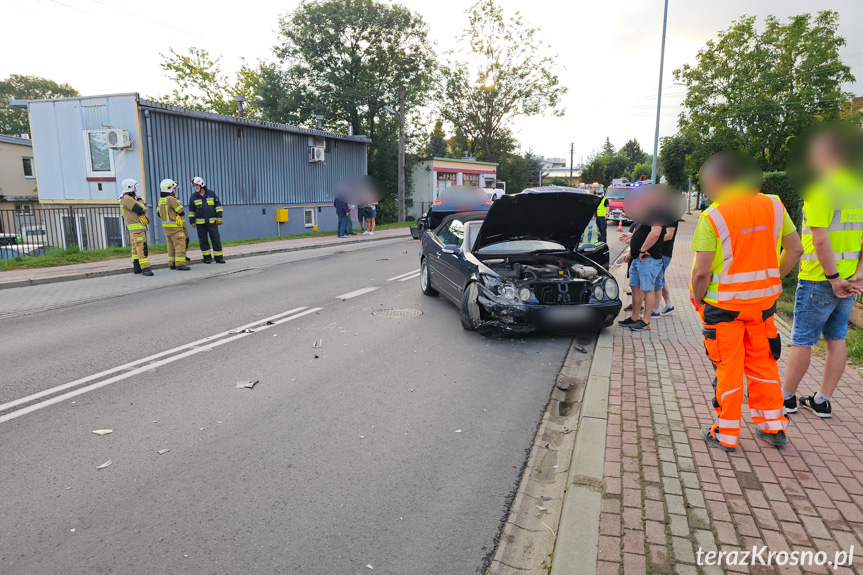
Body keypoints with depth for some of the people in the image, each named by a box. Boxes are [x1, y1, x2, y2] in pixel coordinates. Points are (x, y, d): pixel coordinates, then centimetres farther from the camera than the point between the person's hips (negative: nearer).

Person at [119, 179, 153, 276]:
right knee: (141, 247, -15)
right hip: (136, 228, -11)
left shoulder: (129, 199, 19)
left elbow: (144, 210, 18)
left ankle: (136, 268, 18)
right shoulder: (127, 199, -13)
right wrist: (139, 199, -6)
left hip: (139, 227, 11)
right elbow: (140, 209, -20)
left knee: (136, 248, 13)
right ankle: (145, 268, -20)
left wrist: (142, 205, -1)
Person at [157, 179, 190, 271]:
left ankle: (172, 263, 18)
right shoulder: (171, 199, -17)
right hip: (174, 226, -9)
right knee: (180, 244, -8)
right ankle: (180, 264, -13)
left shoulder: (161, 200, 10)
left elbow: (158, 212, 18)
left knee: (171, 245, 14)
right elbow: (181, 211, -14)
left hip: (165, 225, 9)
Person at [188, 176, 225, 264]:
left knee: (216, 240, -3)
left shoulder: (211, 193, 5)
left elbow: (218, 205, 8)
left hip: (212, 222, -1)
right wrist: (192, 221, 8)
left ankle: (219, 258, 1)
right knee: (203, 241, 4)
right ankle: (207, 258, 12)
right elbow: (191, 211, 12)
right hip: (200, 223, 1)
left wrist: (219, 217, 1)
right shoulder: (193, 197, 7)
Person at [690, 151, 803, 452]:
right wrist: (772, 279, 15)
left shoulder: (712, 217, -17)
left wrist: (697, 299, -3)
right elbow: (795, 249, 6)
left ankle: (726, 434, 19)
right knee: (762, 363, 20)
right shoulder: (773, 206, 1)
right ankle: (773, 427, 32)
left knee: (728, 368, 7)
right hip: (764, 301, 5)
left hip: (724, 305, -5)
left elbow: (702, 271, -20)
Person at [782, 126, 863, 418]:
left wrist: (834, 279, -16)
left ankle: (787, 397, 15)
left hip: (819, 279, -8)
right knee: (836, 339, 12)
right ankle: (823, 400, 21)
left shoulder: (820, 188, -16)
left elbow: (821, 240, -23)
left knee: (802, 340, 3)